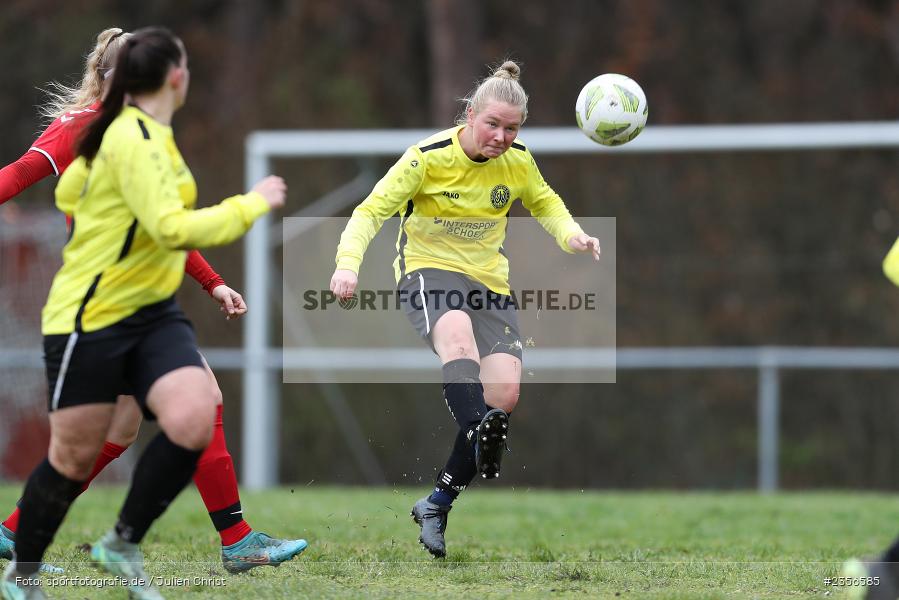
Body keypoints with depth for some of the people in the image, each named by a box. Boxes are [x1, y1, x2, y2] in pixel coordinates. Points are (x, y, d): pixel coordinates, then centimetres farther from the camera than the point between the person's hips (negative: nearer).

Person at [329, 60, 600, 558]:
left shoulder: (518, 161, -1)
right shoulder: (428, 158, -14)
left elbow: (545, 204, 20)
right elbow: (372, 211, -11)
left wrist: (571, 235, -1)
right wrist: (348, 264, -27)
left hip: (488, 279, 5)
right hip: (428, 269, -5)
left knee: (504, 395, -13)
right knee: (457, 332, -41)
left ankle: (437, 505, 0)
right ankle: (484, 442, -60)